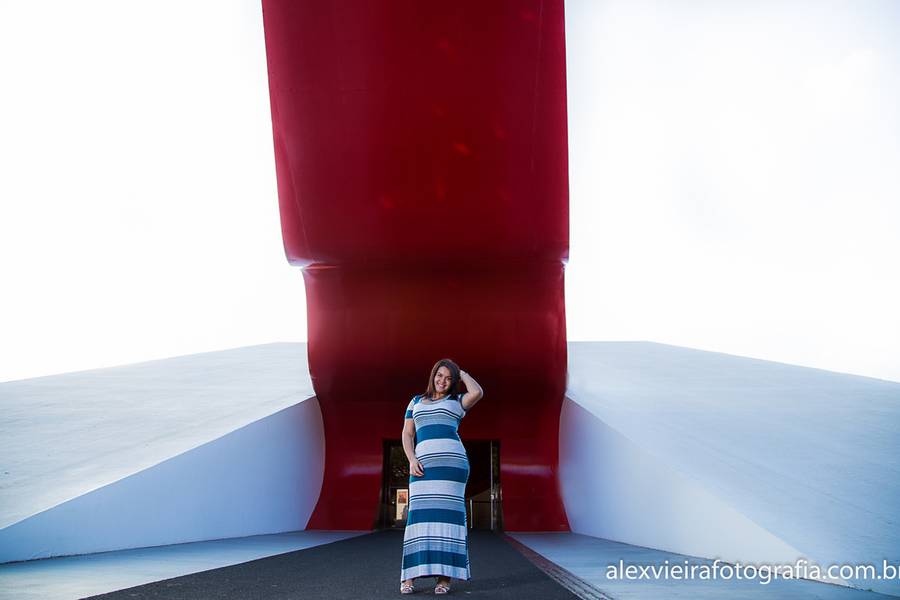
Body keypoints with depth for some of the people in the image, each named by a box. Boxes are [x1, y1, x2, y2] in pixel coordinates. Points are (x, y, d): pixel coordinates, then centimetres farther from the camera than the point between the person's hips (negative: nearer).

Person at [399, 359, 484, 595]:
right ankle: (409, 576, -5)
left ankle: (444, 576, -4)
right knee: (420, 516, -6)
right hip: (424, 465, 2)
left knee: (448, 515, -6)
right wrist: (411, 461, -3)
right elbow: (407, 434, 14)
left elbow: (478, 392, -9)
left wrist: (462, 373, 8)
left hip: (452, 461, -2)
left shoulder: (457, 402, 13)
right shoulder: (416, 402, 21)